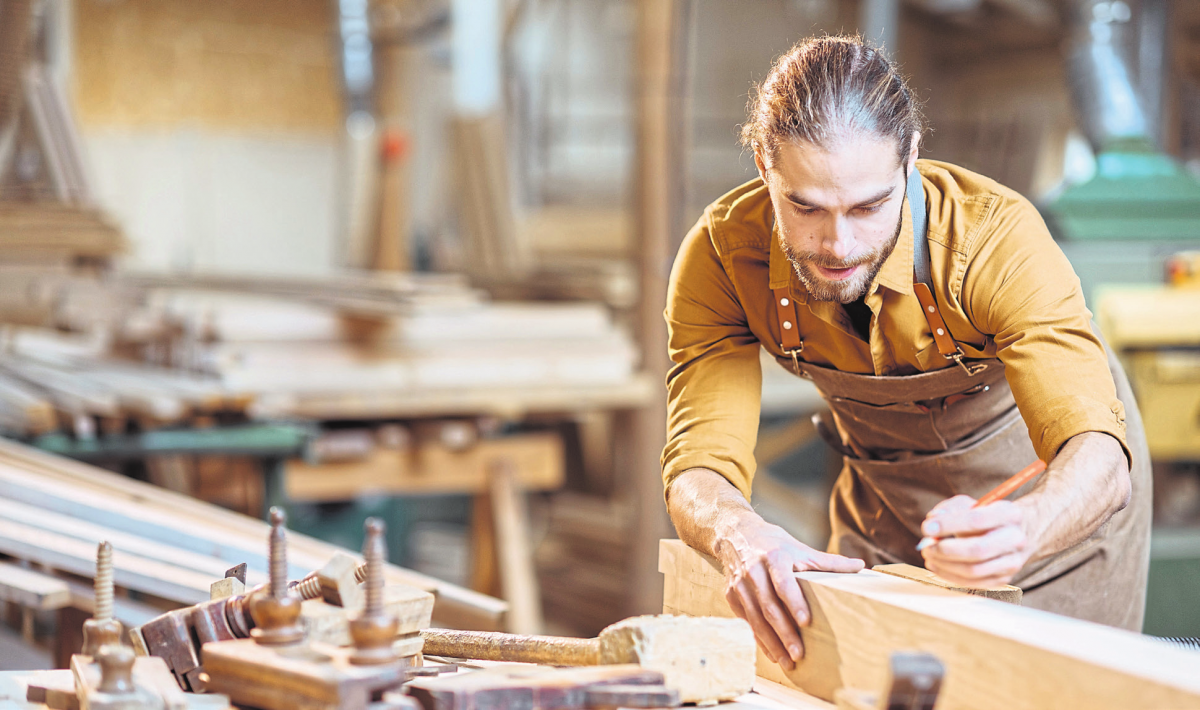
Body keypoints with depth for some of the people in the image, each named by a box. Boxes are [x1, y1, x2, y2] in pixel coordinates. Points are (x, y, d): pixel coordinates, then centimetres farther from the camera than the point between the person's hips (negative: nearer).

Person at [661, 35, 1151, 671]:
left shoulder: (996, 237, -36)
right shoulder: (720, 255, -27)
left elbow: (1098, 458, -44)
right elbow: (700, 465, -31)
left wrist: (1020, 531, -67)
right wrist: (740, 534, -56)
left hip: (1043, 485, -2)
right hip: (884, 496, 3)